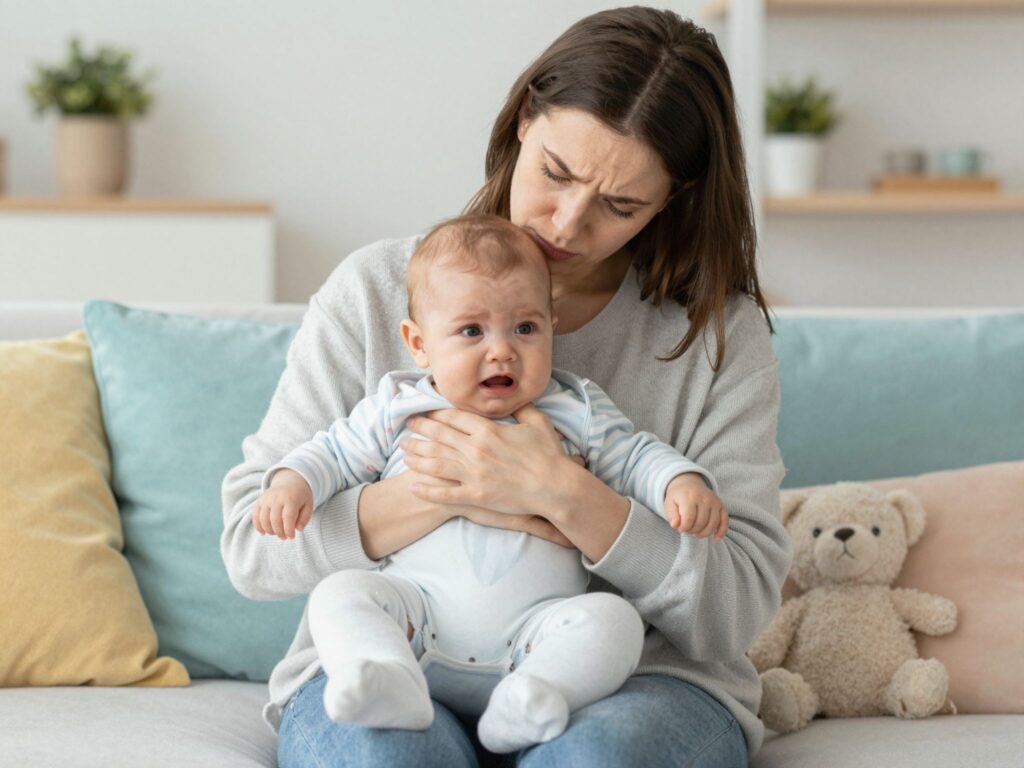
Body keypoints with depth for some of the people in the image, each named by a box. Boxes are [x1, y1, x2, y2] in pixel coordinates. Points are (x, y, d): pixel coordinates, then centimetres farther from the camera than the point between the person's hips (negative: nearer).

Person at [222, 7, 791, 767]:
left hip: (631, 681, 0)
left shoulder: (720, 332, 1)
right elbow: (252, 541, -2)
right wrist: (441, 497, -17)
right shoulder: (375, 292, 1)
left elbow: (741, 604, -6)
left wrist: (568, 497, -20)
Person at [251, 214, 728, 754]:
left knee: (613, 619, -25)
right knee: (338, 595, -23)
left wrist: (683, 485, -4)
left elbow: (635, 459, 16)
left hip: (535, 625, 0)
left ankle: (537, 693, -43)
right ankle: (387, 678, -47)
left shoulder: (575, 413, 13)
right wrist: (292, 483, -3)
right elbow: (334, 454, 18)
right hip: (419, 613, 0)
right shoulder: (396, 411, 12)